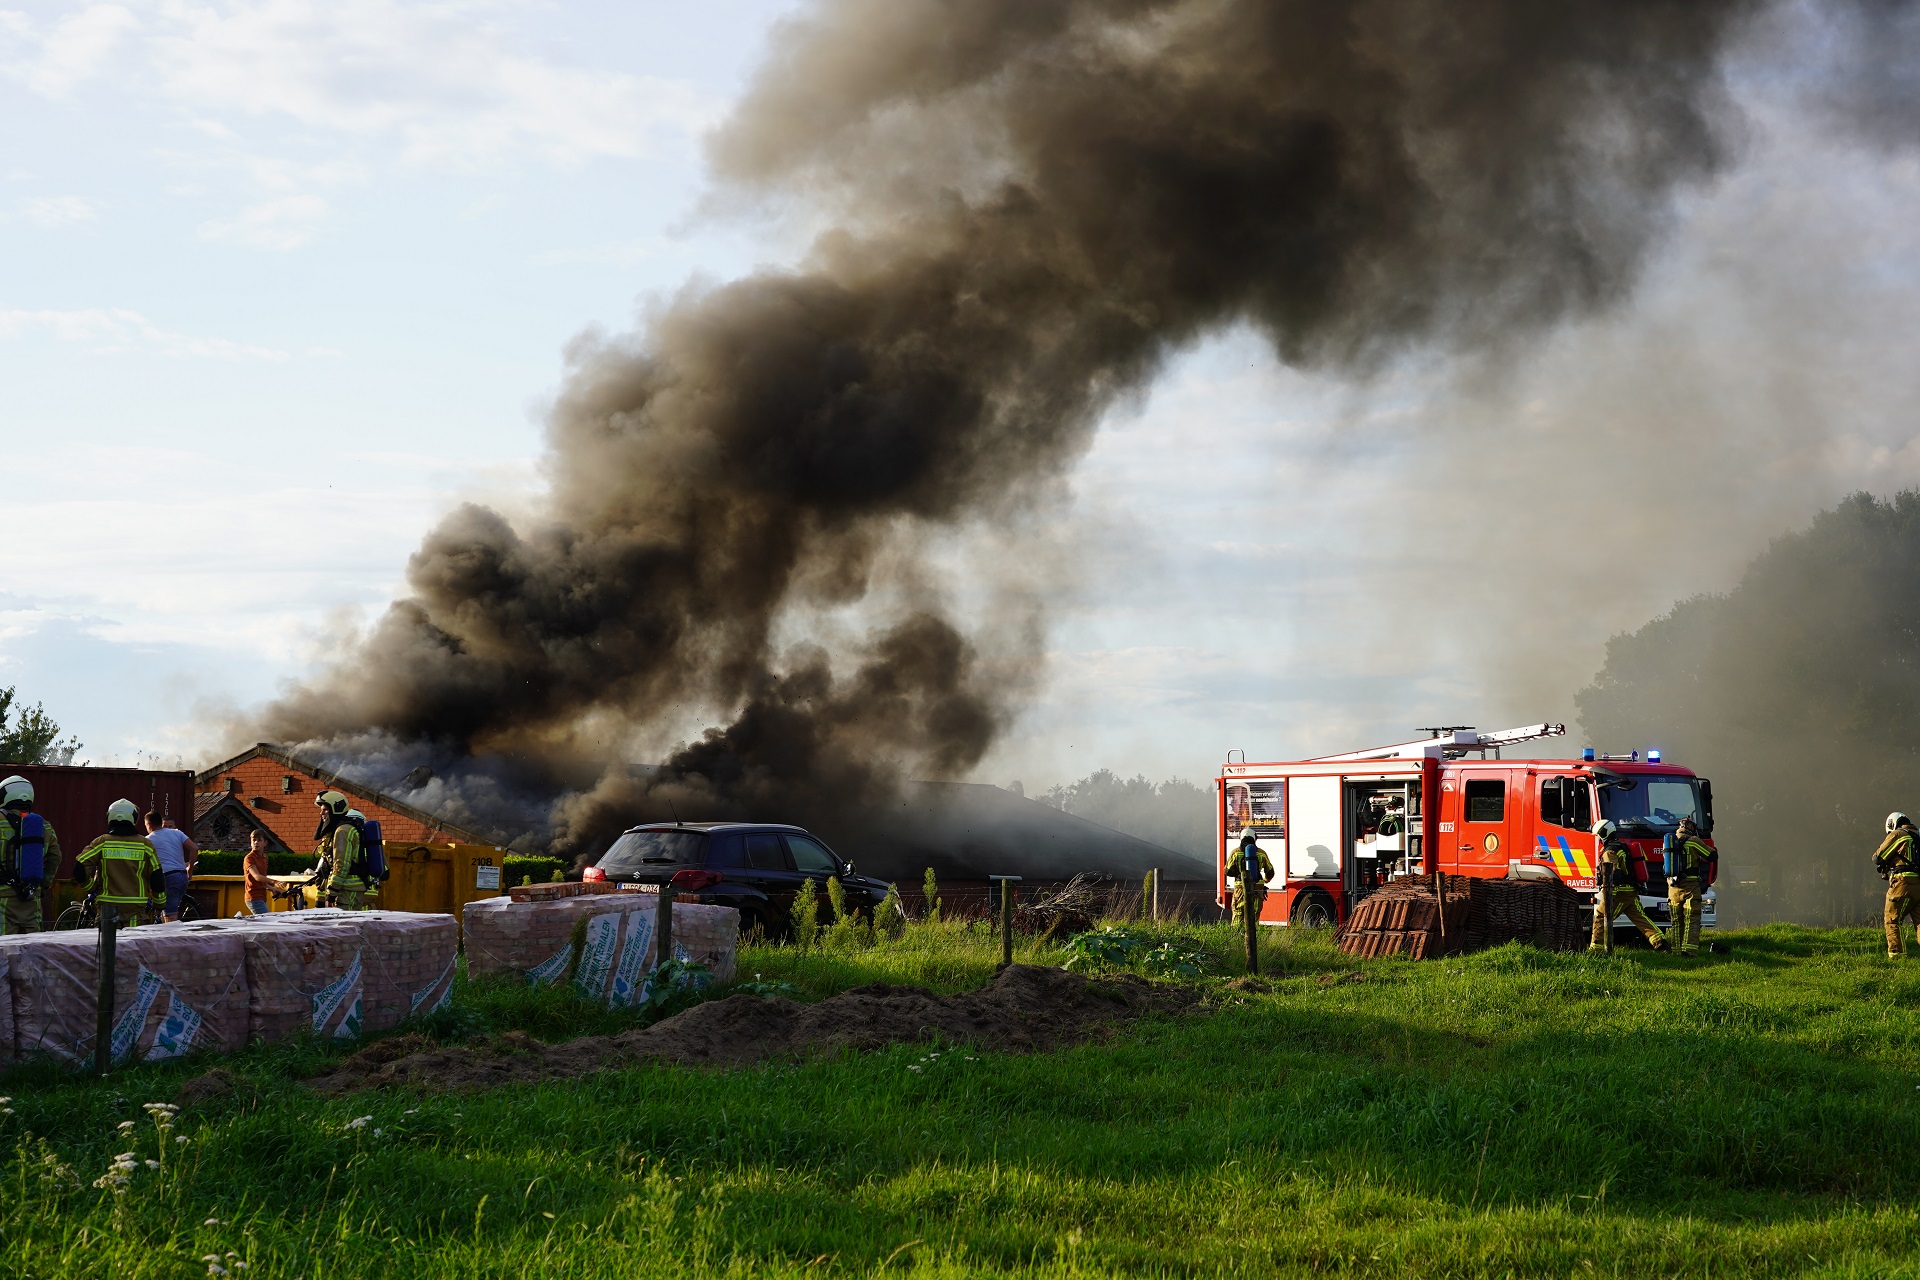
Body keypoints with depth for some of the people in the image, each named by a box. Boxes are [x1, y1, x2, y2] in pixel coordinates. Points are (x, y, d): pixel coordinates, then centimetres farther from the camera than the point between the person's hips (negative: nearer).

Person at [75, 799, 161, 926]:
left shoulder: (102, 843, 0)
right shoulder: (145, 845, 0)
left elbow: (79, 869, -7)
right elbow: (156, 876, 1)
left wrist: (92, 889, 10)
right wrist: (159, 905, 13)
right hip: (136, 909, -1)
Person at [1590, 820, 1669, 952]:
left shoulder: (1609, 851, -12)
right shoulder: (1622, 845, 19)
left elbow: (1613, 875, -22)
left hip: (1620, 892, -9)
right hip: (1632, 891, 9)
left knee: (1600, 917, 0)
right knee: (1640, 918, 6)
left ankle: (1597, 947, 0)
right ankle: (1660, 942, -4)